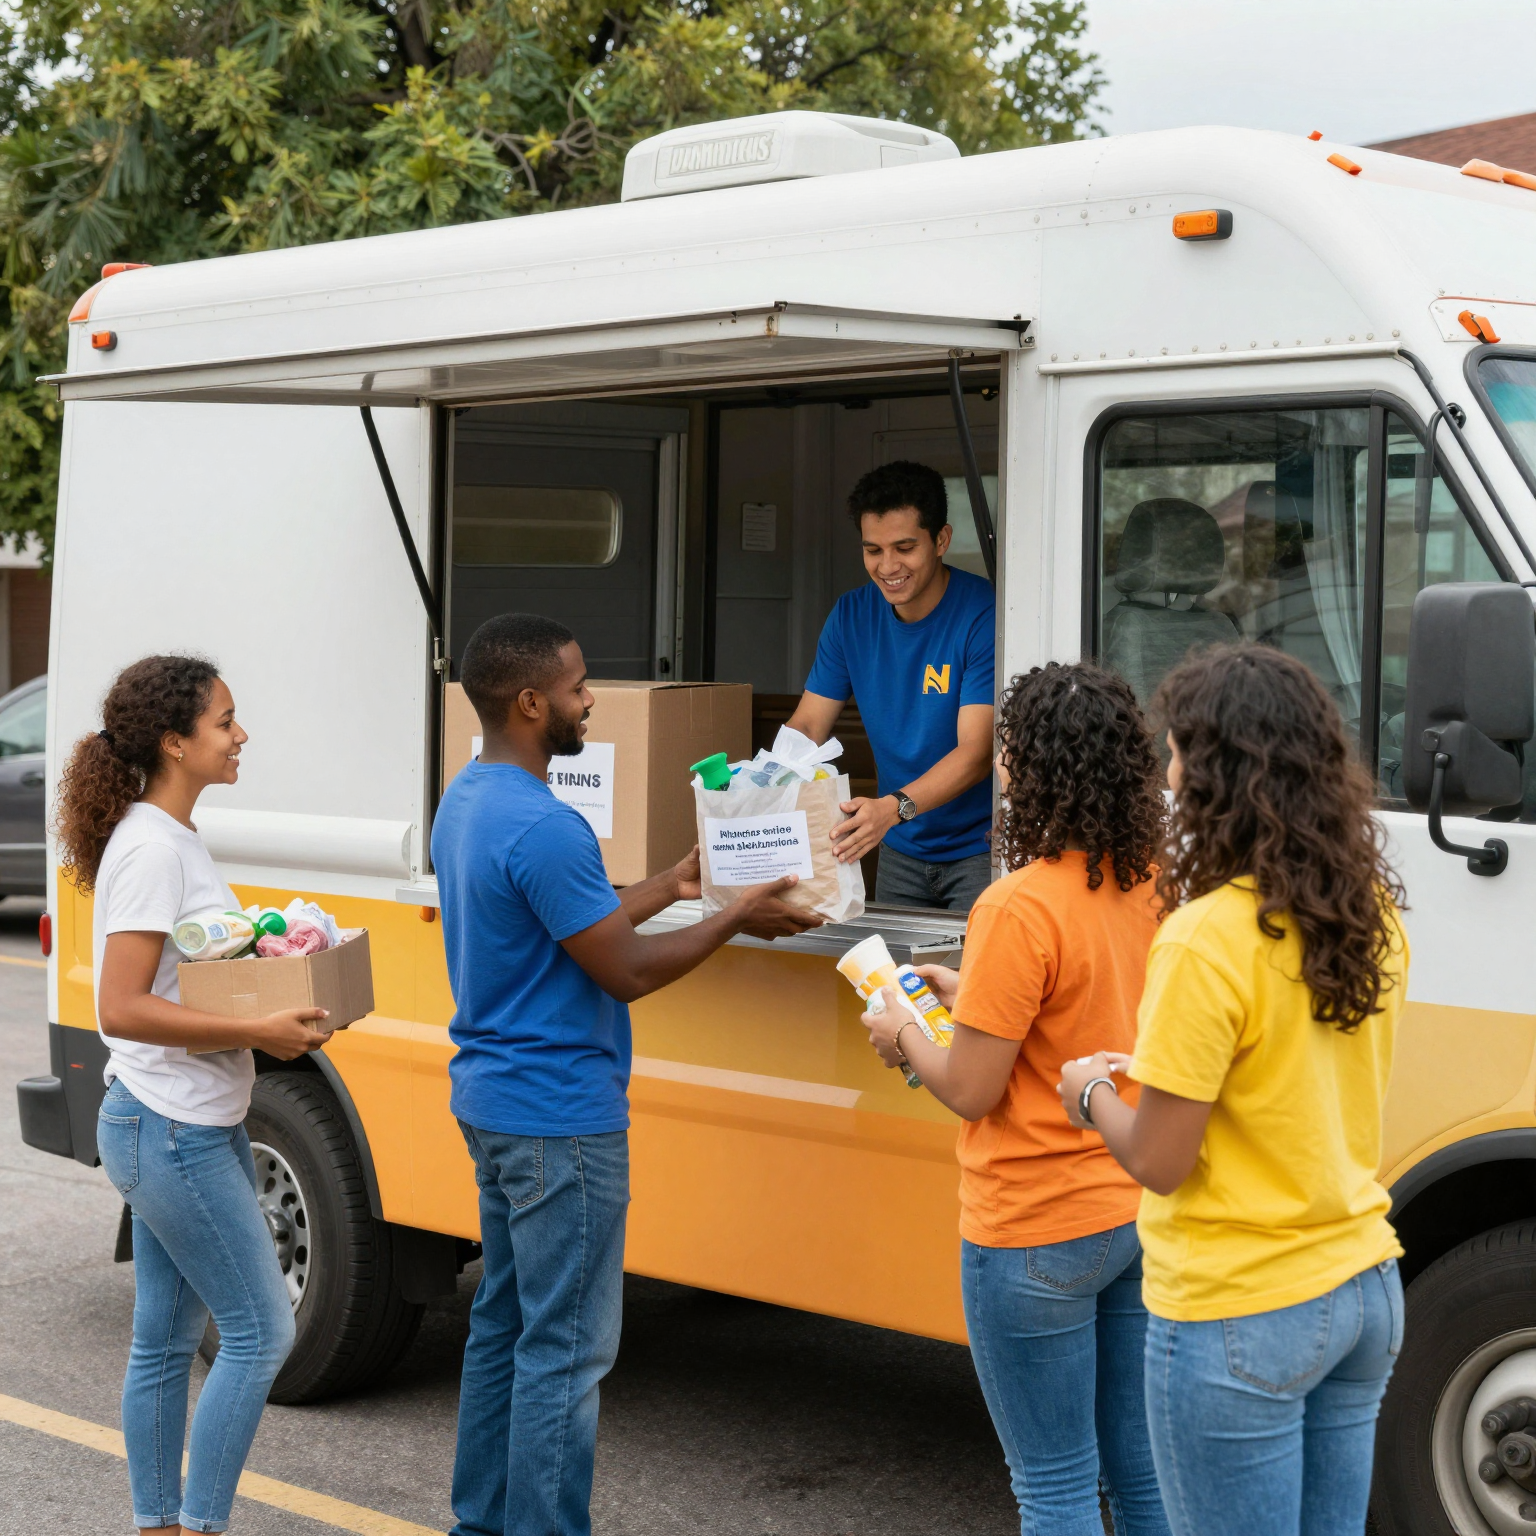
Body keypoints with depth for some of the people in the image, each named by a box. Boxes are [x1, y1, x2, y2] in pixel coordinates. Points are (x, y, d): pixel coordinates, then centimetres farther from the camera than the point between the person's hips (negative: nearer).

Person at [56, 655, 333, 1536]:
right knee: (263, 1332, -4)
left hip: (188, 1130, 10)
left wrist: (282, 1011, 2)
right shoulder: (151, 849, -19)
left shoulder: (174, 837, 12)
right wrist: (257, 1031, -23)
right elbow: (121, 1008, -24)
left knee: (166, 1340, 13)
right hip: (173, 1133, -10)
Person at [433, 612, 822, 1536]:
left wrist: (670, 888, 20)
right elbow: (625, 970, -19)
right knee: (567, 1348, -2)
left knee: (504, 1323, 18)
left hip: (491, 1099, 10)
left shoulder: (466, 801, 9)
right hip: (559, 1117, -10)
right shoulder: (543, 826, -23)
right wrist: (737, 918, -8)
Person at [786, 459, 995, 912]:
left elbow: (977, 752, -24)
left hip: (981, 848, -5)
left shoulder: (985, 615, -17)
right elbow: (807, 726, 2)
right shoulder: (851, 615, 1)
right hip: (901, 850, 5)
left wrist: (894, 807, -40)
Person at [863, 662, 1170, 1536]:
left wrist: (904, 1034, 1)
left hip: (1037, 1232, -7)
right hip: (1138, 1212, 7)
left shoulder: (1020, 911, -22)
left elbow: (972, 1092, -18)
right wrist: (975, 996, 17)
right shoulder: (1151, 886, 1)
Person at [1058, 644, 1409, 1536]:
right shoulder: (1370, 916, 3)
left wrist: (1093, 1094, 2)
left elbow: (1158, 1160, -17)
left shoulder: (1208, 942, -21)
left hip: (1239, 1318, -8)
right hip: (1364, 1292, 8)